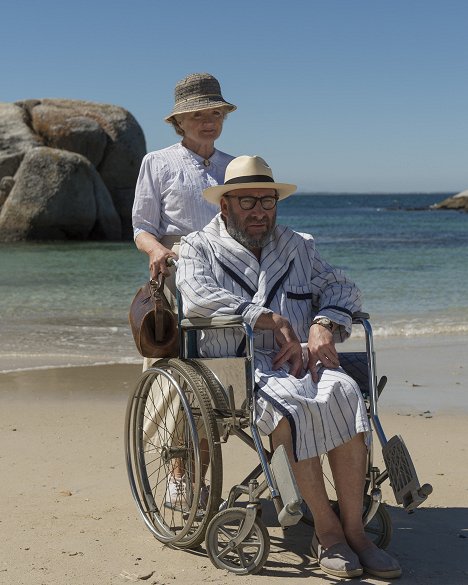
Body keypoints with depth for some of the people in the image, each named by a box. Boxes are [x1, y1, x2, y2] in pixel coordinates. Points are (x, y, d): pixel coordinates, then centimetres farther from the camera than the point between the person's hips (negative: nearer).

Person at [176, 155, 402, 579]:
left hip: (295, 358, 4)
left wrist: (323, 324, -6)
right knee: (293, 405, -36)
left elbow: (340, 287, 18)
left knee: (344, 392, -30)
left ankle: (354, 528, -27)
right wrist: (274, 321, -13)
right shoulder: (199, 248, 11)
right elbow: (199, 297, -9)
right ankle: (326, 529, -25)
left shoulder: (299, 247, 25)